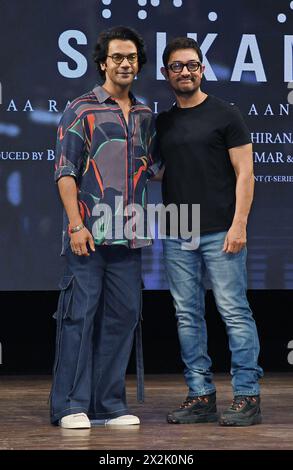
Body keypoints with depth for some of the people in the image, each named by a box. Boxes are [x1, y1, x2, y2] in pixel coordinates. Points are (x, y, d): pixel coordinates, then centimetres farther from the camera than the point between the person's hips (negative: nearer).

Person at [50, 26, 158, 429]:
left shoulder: (145, 117, 16)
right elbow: (65, 172, -5)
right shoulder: (81, 110, 0)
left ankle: (110, 404, 14)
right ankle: (72, 405, 1)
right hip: (89, 234, -5)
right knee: (80, 315, -4)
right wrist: (76, 224, -13)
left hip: (128, 236, 5)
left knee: (123, 316, 6)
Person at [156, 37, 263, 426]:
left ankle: (247, 396, -1)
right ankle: (201, 395, 13)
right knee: (188, 316, 7)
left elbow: (244, 172, -4)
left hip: (220, 233, -5)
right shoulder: (163, 123, 14)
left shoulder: (225, 115, -1)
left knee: (235, 312, -5)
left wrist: (238, 224, -13)